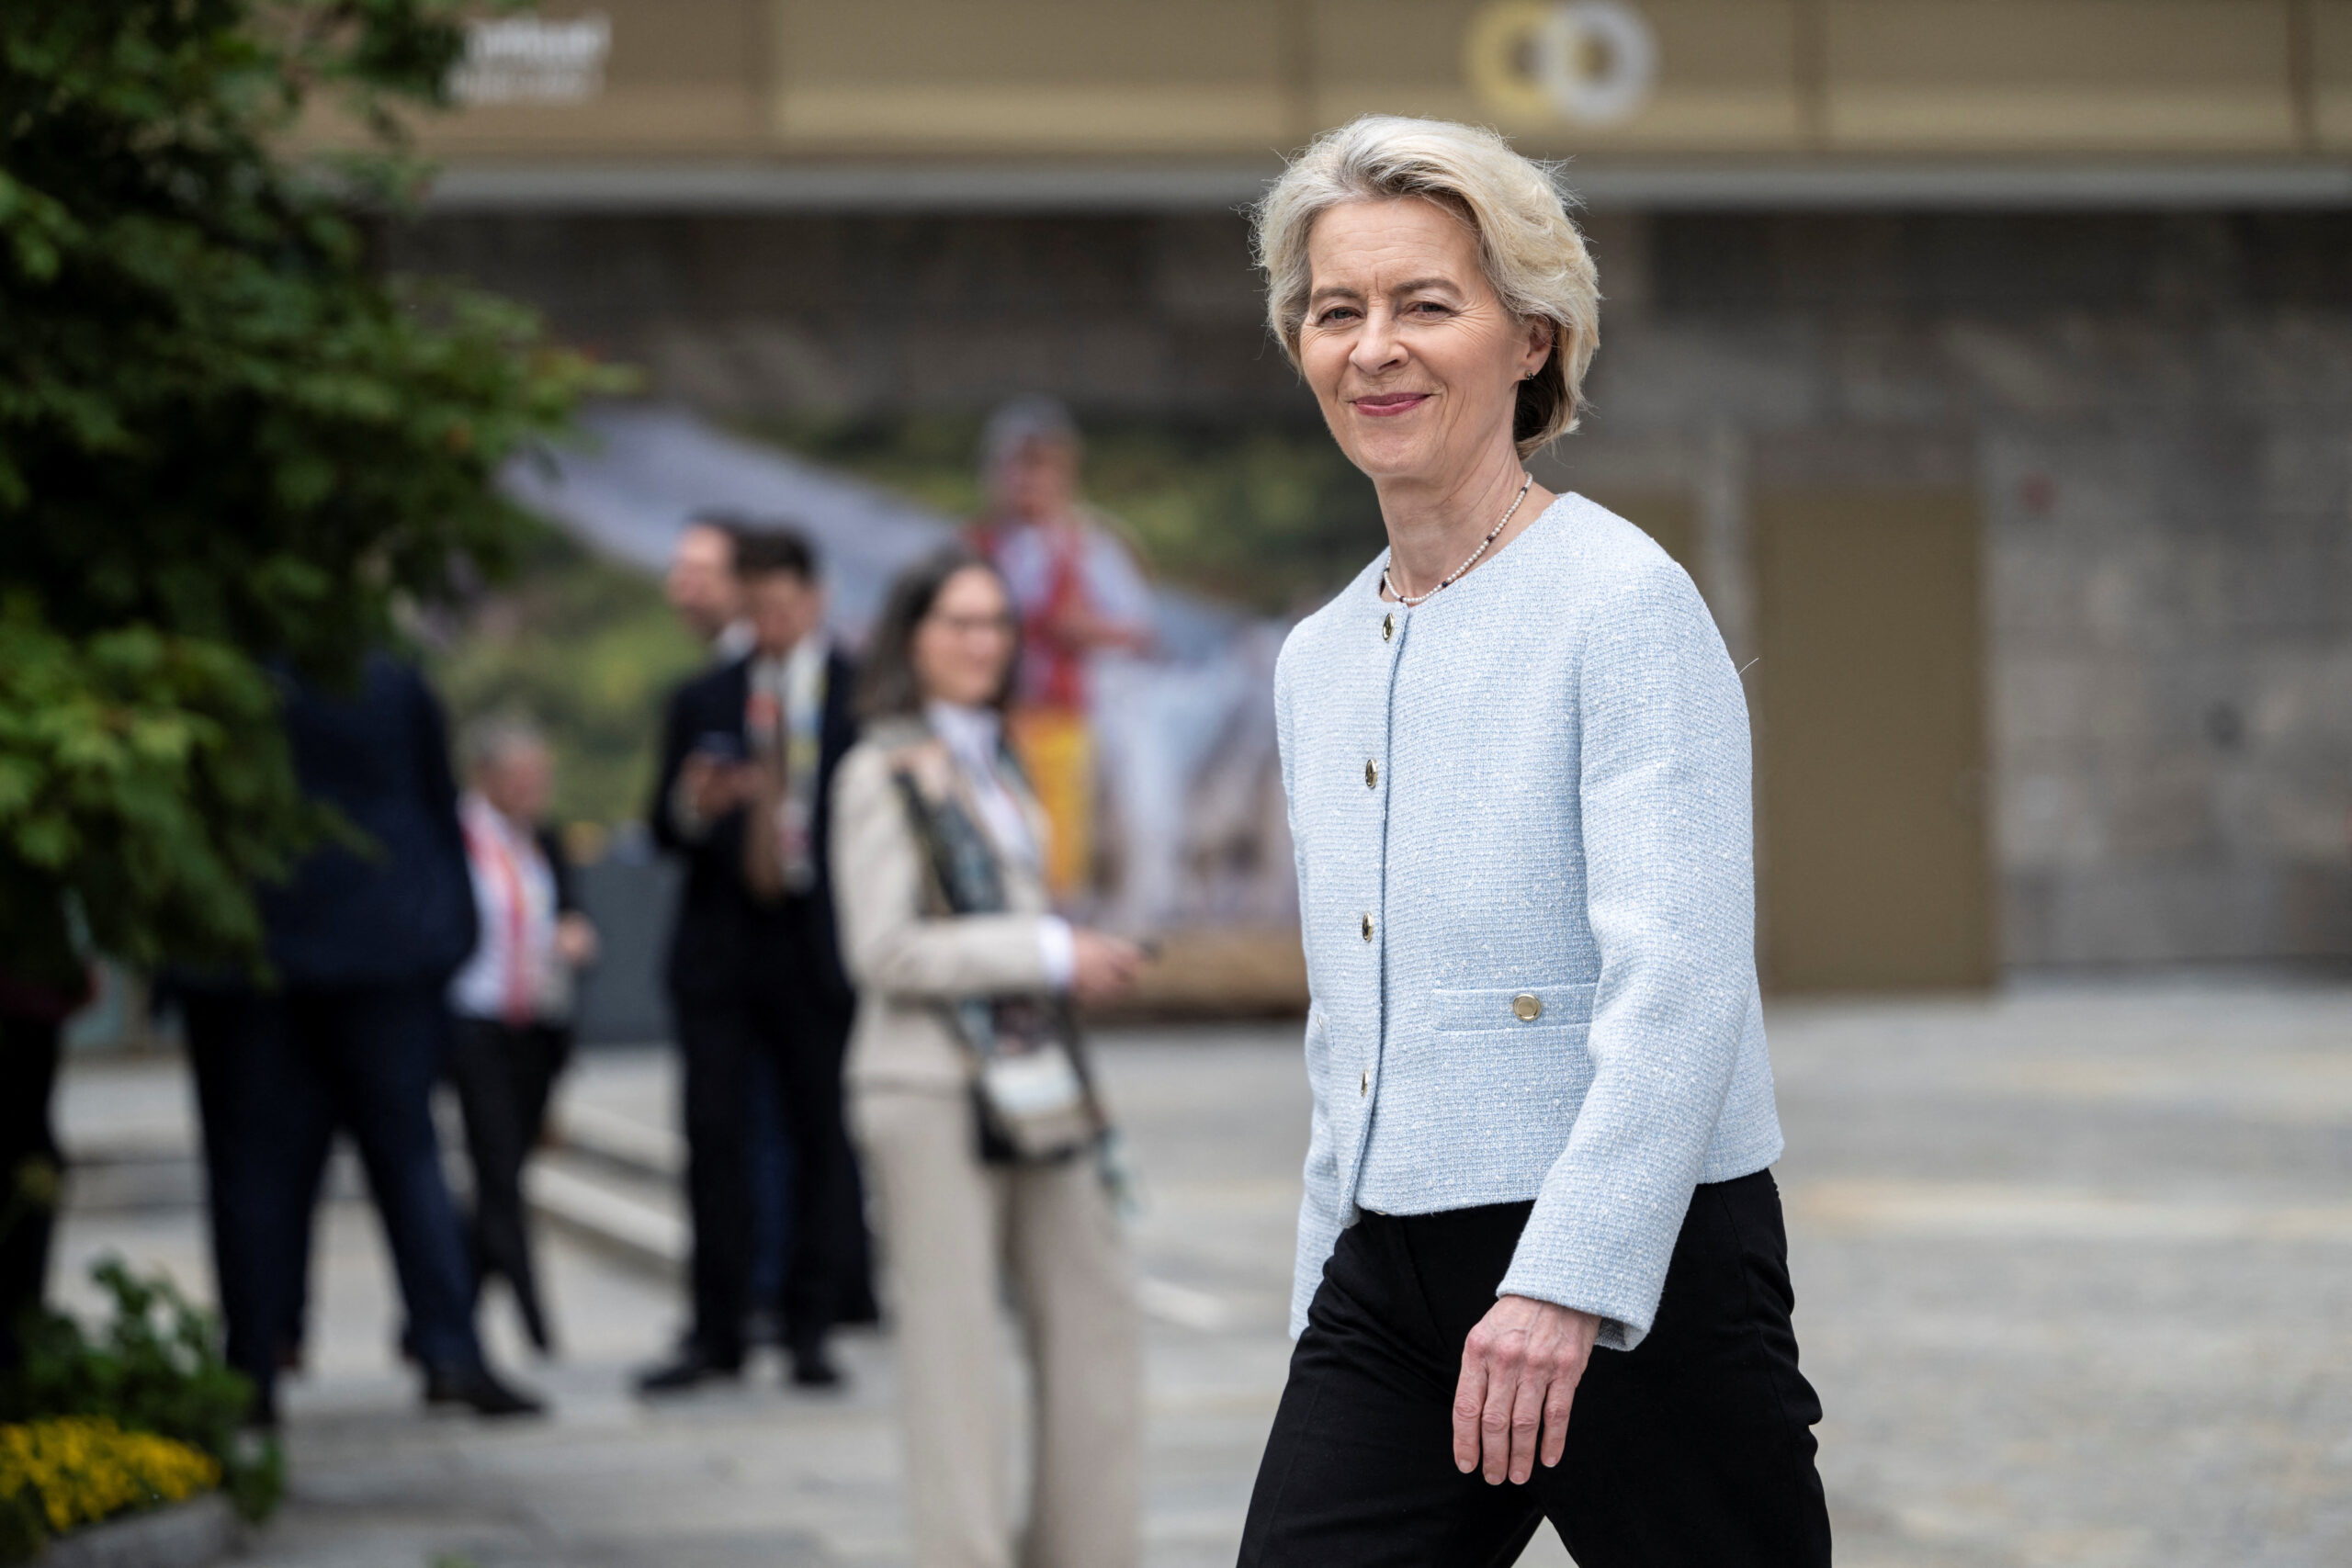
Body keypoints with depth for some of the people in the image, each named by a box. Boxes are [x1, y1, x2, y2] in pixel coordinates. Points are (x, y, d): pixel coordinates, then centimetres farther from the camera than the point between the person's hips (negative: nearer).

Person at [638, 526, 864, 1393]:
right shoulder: (703, 701, 12)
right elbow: (664, 830, 9)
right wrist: (693, 807, -13)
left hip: (821, 943, -1)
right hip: (721, 942, 1)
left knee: (824, 1139, 1)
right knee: (714, 1136, -2)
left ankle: (811, 1327, 9)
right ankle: (716, 1331, 3)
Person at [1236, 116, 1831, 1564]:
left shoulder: (1624, 601, -9)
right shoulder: (1319, 661, 15)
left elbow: (1678, 982, -18)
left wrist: (1567, 1284, -26)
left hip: (1637, 1278, -6)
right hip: (1388, 1283, 6)